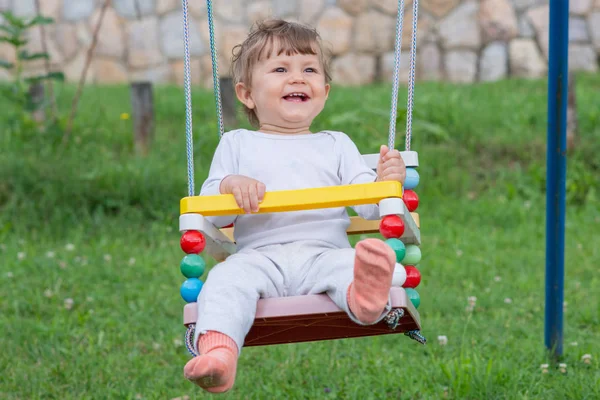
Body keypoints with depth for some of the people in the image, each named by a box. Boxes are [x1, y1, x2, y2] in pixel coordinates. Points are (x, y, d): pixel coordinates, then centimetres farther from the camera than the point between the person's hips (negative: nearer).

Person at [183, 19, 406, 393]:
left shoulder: (337, 144, 26)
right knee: (227, 278, -33)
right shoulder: (236, 144, 24)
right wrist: (230, 186, -9)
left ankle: (366, 297, -69)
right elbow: (212, 213, 15)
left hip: (324, 251, 0)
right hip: (259, 253, 0)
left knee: (350, 263, -35)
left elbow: (368, 208, 15)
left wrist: (384, 182, -9)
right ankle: (218, 352, -56)